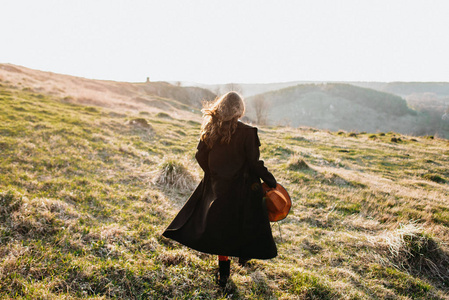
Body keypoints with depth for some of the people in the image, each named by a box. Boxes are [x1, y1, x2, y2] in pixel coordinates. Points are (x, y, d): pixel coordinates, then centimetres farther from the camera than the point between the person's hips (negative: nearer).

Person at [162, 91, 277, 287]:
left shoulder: (210, 129, -4)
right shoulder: (246, 132, -16)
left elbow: (201, 156, -1)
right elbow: (254, 162, -14)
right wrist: (270, 180, -1)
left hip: (218, 186, 3)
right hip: (242, 186, -3)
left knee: (220, 223, 14)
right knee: (245, 221, 20)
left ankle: (224, 270, 17)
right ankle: (244, 254, 40)